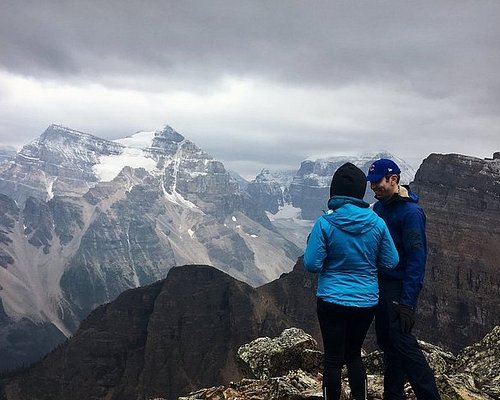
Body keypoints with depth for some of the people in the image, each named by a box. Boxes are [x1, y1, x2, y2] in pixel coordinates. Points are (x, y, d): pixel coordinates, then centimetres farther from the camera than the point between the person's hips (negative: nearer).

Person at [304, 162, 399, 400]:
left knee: (333, 359, 9)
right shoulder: (377, 223, -7)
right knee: (354, 354, 22)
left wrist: (311, 243, 4)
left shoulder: (325, 223, -15)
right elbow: (390, 262, 0)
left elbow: (312, 265, -13)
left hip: (332, 302, -3)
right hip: (366, 301, 3)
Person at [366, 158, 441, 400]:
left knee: (401, 340, -11)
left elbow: (417, 257, -19)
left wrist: (407, 302, -23)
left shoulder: (410, 212, -15)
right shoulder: (380, 206, 10)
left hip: (400, 287, -8)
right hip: (381, 283, 8)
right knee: (386, 341, 12)